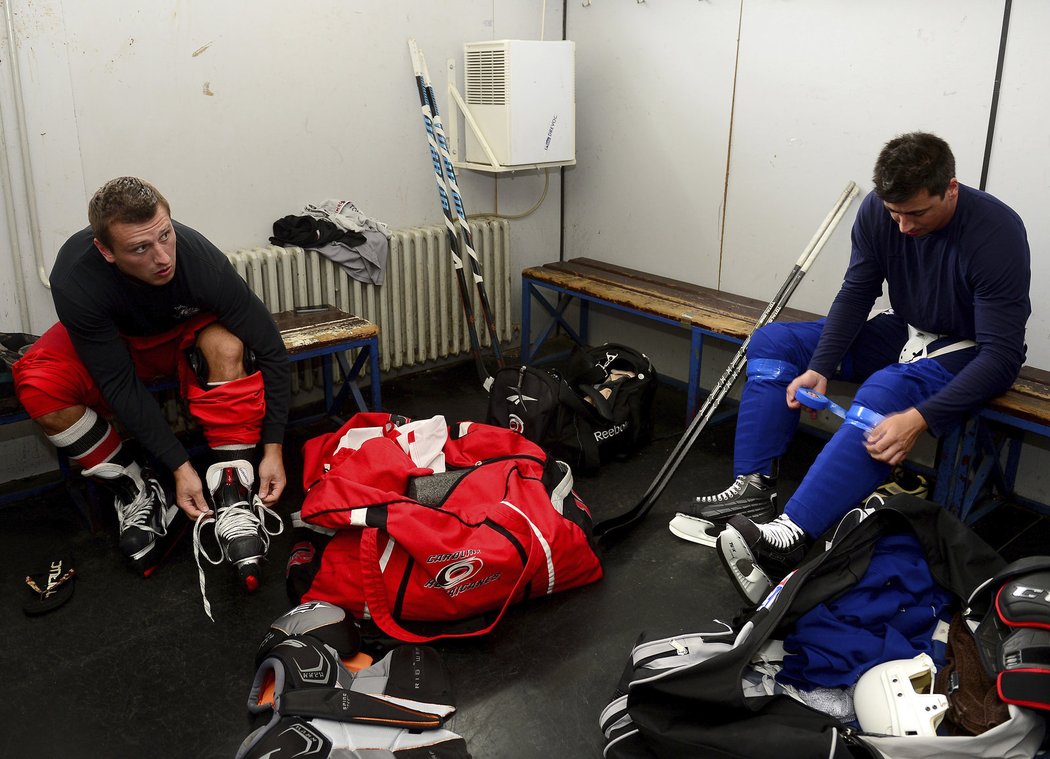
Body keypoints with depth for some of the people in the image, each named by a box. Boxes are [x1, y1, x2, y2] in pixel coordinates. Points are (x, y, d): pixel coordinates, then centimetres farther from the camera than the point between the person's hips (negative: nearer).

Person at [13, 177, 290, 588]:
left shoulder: (203, 261, -34)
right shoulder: (74, 279, -33)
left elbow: (271, 351, -26)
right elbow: (119, 384, -29)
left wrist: (273, 449, -29)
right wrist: (179, 466, -32)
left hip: (186, 333, 0)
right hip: (113, 342, 1)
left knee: (227, 346, -35)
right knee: (36, 383, -28)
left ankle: (233, 494, -28)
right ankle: (135, 488, -10)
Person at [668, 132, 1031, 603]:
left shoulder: (997, 236, -27)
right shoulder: (877, 210, -12)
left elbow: (1001, 356, -28)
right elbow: (855, 294, -4)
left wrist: (921, 418, -41)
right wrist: (819, 369, -19)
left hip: (967, 350, -6)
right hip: (903, 332, 7)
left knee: (885, 391, -39)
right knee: (772, 343, -5)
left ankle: (793, 536, -48)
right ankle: (752, 492, -17)